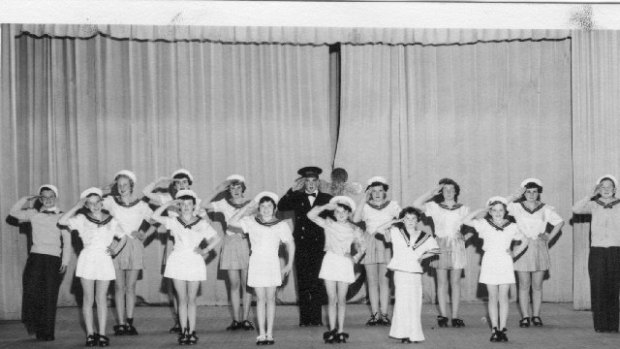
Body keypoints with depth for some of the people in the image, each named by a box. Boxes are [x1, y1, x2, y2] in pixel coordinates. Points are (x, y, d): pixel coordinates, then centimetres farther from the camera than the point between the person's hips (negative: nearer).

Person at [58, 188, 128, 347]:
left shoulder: (111, 220, 9)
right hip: (87, 260, -1)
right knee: (88, 299, 1)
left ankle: (102, 334, 5)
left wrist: (116, 249, 2)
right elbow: (62, 221, -11)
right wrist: (76, 207, -9)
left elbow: (123, 237, 19)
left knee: (102, 299, 3)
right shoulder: (82, 219, 2)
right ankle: (90, 334, 5)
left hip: (104, 261, 1)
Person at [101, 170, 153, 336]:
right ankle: (121, 324, 1)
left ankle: (129, 322, 6)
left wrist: (144, 235, -2)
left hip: (134, 247, 0)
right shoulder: (111, 201, 4)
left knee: (130, 287, 2)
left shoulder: (140, 205, 4)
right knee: (119, 286, -1)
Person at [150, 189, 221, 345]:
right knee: (182, 299, 3)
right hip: (178, 261, 0)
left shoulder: (201, 223, 4)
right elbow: (155, 216, -9)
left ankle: (192, 331, 6)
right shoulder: (174, 221, 3)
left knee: (191, 300, 4)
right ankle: (184, 331, 7)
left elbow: (216, 238, 6)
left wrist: (205, 250, -6)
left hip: (195, 262, 0)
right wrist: (169, 203, -8)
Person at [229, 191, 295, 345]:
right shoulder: (251, 222, 0)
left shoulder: (281, 225, 0)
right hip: (256, 262, 0)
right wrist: (247, 208, -11)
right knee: (261, 299, 1)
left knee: (270, 298, 3)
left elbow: (290, 244, 7)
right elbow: (232, 222, -11)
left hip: (272, 263, 0)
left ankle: (269, 333, 7)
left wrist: (289, 265, 2)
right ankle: (261, 334, 2)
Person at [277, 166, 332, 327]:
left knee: (316, 282, -2)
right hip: (301, 246, 1)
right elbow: (281, 207, -5)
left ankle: (316, 317, 5)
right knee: (303, 283, 1)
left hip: (319, 246, -1)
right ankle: (304, 318, 6)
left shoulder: (326, 199, 8)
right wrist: (292, 190, -10)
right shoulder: (297, 198, 10)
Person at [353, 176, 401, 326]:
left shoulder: (392, 205, 9)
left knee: (384, 281, -3)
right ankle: (375, 314, 2)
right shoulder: (365, 207, 7)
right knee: (372, 281, 0)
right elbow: (355, 219, -11)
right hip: (370, 244, 1)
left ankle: (384, 314, -1)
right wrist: (364, 199, -11)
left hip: (386, 243, -1)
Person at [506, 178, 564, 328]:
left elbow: (560, 222, 16)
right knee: (524, 285, 0)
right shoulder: (517, 207, 1)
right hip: (522, 249, -1)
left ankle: (536, 316, 12)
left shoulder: (545, 209, 5)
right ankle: (525, 317, 5)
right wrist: (516, 196, -13)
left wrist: (550, 237, 6)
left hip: (539, 249, 1)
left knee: (537, 286, 5)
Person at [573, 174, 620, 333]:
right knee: (598, 288, -3)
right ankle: (600, 324, 2)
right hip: (597, 250, 0)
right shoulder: (593, 205, 5)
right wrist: (592, 195, -13)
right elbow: (576, 209, -12)